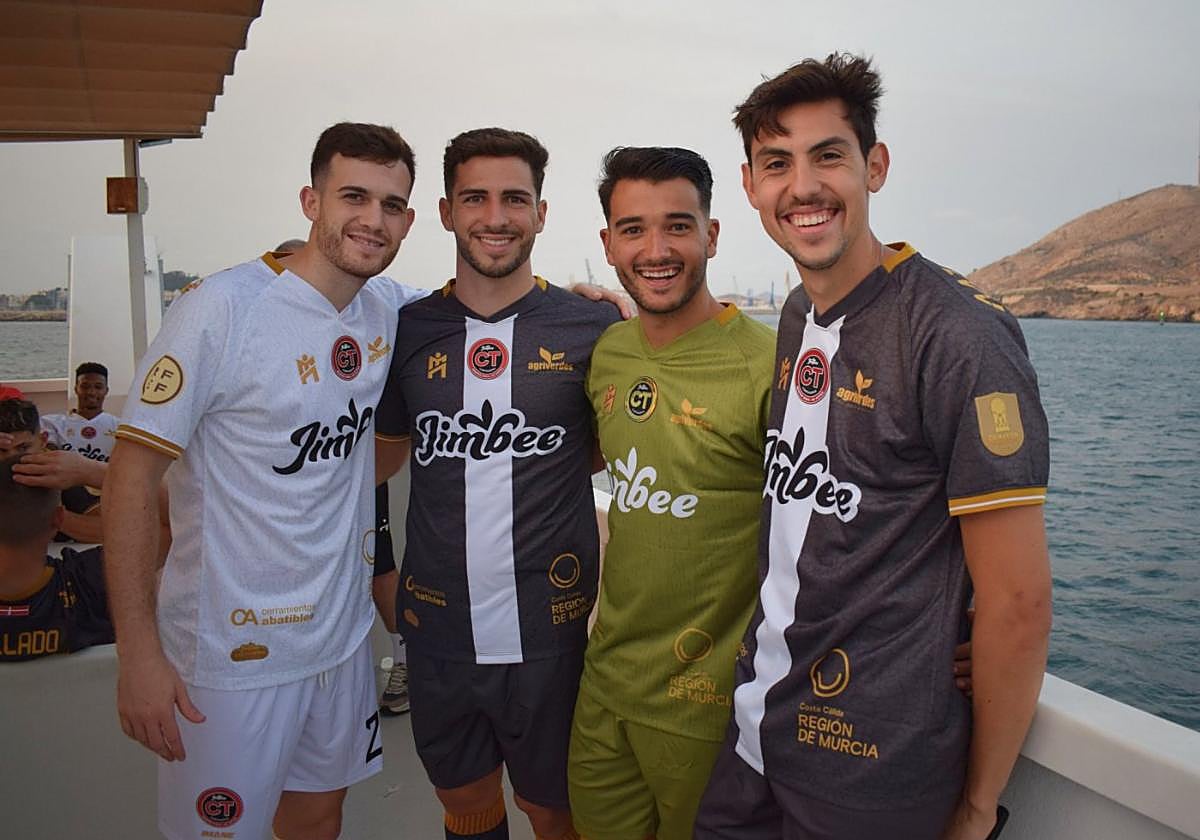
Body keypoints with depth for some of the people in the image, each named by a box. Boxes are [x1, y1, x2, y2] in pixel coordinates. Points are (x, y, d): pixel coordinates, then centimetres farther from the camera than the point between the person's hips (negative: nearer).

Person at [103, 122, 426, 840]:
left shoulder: (389, 308, 0)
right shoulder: (222, 309, -17)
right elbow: (134, 473, -15)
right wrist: (139, 654, -17)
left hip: (343, 632, 6)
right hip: (233, 651, -5)